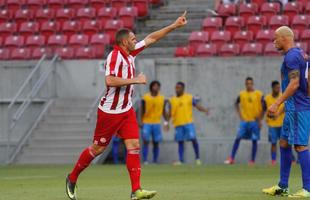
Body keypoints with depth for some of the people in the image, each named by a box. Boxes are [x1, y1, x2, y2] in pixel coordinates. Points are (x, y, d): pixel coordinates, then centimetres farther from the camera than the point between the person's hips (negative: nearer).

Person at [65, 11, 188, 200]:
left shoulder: (130, 53, 6)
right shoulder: (115, 56, -20)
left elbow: (151, 38, 16)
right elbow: (110, 80, -34)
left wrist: (175, 25, 14)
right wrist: (135, 80, -26)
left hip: (127, 110, 8)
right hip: (110, 111, -8)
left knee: (134, 146, -5)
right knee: (98, 148, 4)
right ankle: (72, 178, 23)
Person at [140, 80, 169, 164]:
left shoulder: (162, 99, 5)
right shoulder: (145, 98, -3)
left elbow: (163, 112, 10)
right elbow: (142, 111, 0)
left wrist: (166, 121, -1)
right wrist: (141, 122, -6)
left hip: (157, 123, 3)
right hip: (146, 123, -3)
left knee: (156, 143, 2)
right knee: (146, 142, -9)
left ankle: (155, 161, 7)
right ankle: (145, 161, -9)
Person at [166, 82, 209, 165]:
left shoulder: (190, 97, 3)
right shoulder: (172, 100, 11)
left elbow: (197, 106, -2)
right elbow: (170, 113, 15)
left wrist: (205, 110, -21)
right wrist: (167, 122, 6)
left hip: (188, 123, -3)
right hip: (178, 124, 3)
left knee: (193, 139, -12)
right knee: (180, 142, 4)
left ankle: (197, 158, 0)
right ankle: (181, 160, 7)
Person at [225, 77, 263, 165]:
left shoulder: (258, 94, -3)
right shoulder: (242, 94, 4)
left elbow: (263, 107, -1)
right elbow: (236, 104, 20)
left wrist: (260, 119, -7)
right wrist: (240, 114, 9)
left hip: (255, 121, -2)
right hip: (244, 120, 2)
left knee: (254, 140, 1)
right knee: (238, 138, -7)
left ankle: (252, 161, 7)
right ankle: (231, 158, -6)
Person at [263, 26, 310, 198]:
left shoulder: (291, 56, -13)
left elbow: (294, 84, -21)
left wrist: (277, 104, -21)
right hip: (294, 108, 11)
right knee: (284, 143, 13)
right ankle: (282, 187, 16)